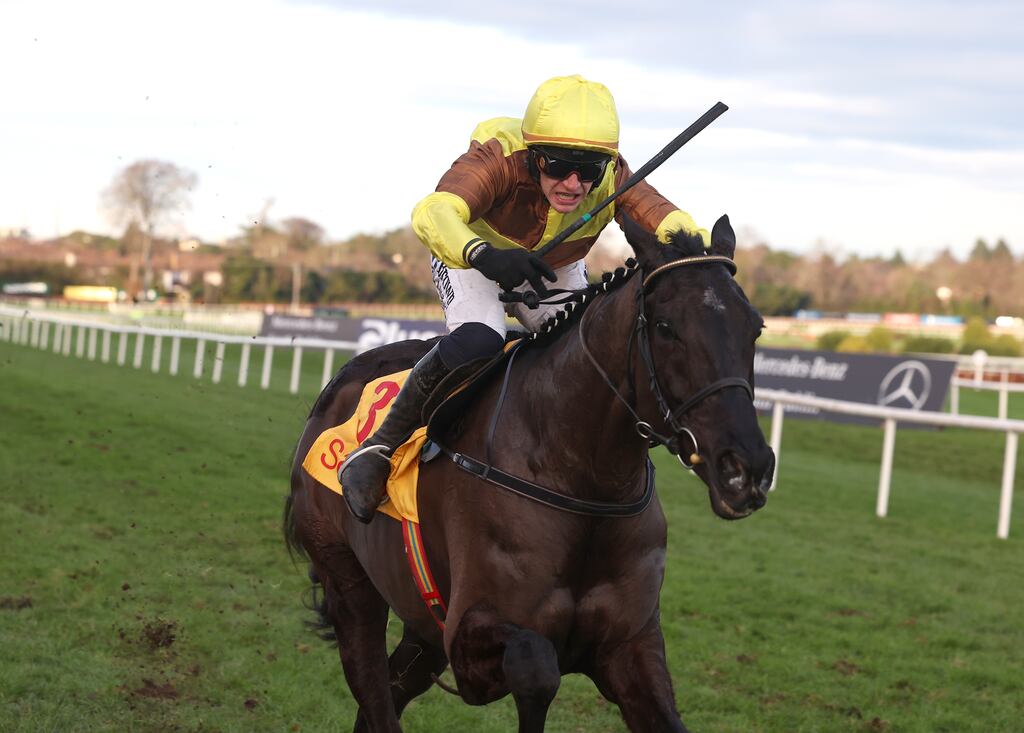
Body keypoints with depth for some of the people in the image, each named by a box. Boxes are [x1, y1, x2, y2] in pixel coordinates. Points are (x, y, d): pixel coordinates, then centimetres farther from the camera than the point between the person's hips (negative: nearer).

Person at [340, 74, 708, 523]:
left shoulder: (612, 178, -30)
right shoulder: (497, 159, -40)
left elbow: (668, 219, -41)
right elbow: (433, 212, -57)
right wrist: (485, 256, -77)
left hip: (555, 271, 5)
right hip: (470, 257, -4)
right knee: (477, 342, -33)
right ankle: (380, 445, -16)